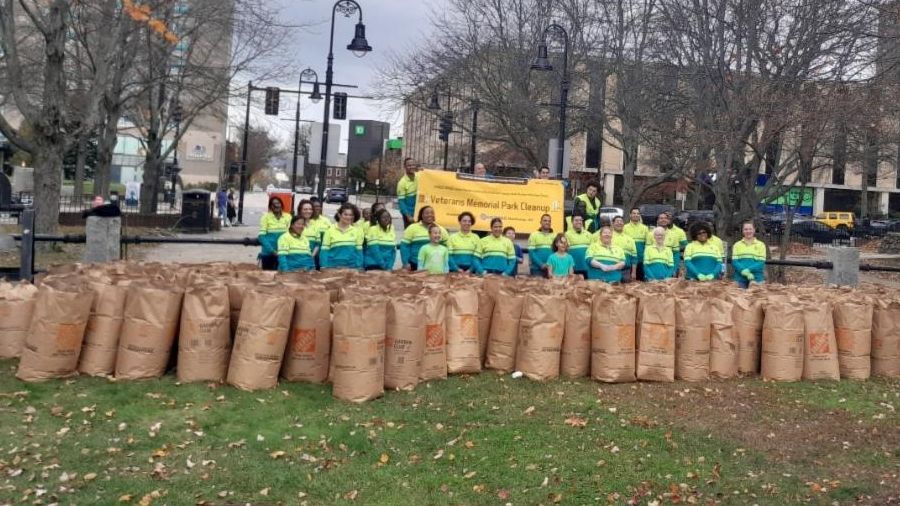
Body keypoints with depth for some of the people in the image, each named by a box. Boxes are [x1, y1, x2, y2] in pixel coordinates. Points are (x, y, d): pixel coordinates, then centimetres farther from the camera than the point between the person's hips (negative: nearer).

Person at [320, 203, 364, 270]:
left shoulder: (356, 230, 6)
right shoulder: (330, 230, 0)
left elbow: (359, 251, 7)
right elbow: (324, 250, 0)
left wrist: (359, 268, -1)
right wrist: (324, 267, -8)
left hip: (352, 267, 2)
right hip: (333, 266, -1)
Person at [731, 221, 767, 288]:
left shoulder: (761, 245, 5)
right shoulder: (737, 245, 8)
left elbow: (761, 263, -2)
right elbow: (734, 262, 0)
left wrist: (748, 270, -17)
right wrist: (744, 272, -17)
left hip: (756, 279, -1)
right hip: (740, 278, 1)